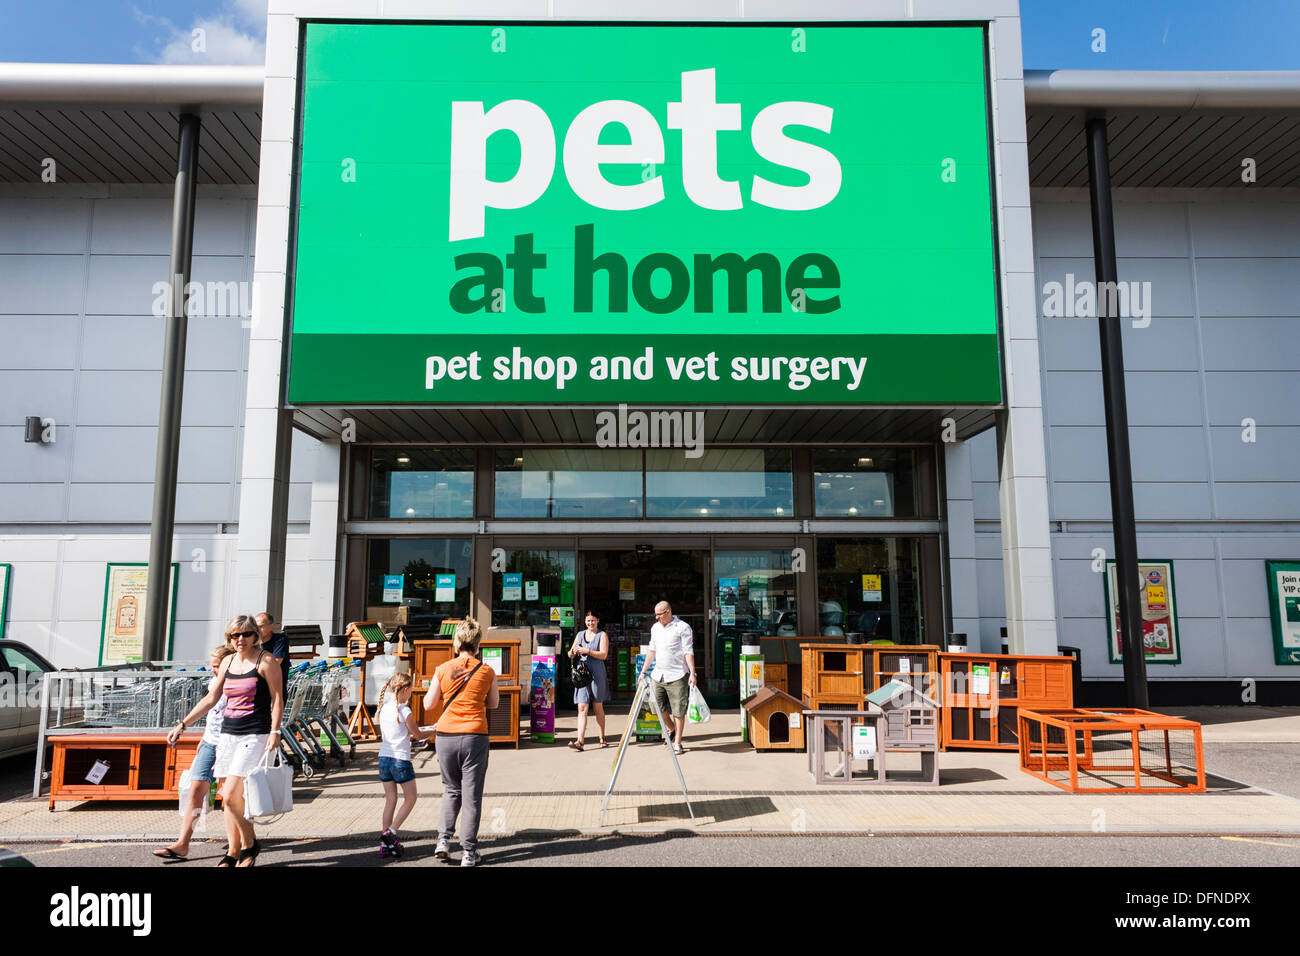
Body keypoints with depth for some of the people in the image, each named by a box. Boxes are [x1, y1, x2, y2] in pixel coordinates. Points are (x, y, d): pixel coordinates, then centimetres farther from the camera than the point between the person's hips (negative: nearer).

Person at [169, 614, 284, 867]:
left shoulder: (266, 661, -6)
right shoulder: (228, 662, 12)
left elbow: (277, 699, -7)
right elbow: (211, 699, 18)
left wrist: (275, 731, -17)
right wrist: (182, 725, 17)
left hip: (255, 736, -6)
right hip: (228, 733, 6)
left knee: (230, 796, -12)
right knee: (230, 798, 7)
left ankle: (249, 844, 7)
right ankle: (233, 852, 18)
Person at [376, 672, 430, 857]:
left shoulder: (383, 709, 5)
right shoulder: (405, 712, -14)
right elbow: (418, 735, -3)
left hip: (384, 758, 6)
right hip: (400, 759, -6)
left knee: (390, 799, 12)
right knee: (410, 799, 10)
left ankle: (385, 843, 12)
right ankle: (390, 832, -1)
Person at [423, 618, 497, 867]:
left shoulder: (442, 670, -1)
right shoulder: (487, 672, -1)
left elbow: (428, 705, 4)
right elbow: (493, 704, 11)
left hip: (445, 736, 1)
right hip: (475, 737, -1)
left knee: (451, 790, 20)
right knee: (471, 795, 5)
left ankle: (443, 839, 9)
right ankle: (469, 852, 7)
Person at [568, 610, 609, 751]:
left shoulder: (602, 635, 3)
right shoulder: (580, 635, 15)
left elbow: (603, 654, -9)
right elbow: (570, 653, 16)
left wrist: (587, 651, -18)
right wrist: (573, 652, -7)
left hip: (597, 673, -3)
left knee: (598, 707, 8)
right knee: (582, 708, -7)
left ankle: (602, 738, 22)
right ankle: (580, 741, -15)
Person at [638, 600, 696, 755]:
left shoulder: (682, 627, -6)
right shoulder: (655, 628, 14)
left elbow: (688, 652, -9)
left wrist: (692, 673, -16)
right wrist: (644, 671, 19)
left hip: (677, 676, -6)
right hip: (659, 675, 6)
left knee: (678, 711, -2)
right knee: (659, 708, 7)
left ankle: (677, 743, 7)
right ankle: (673, 730, 33)